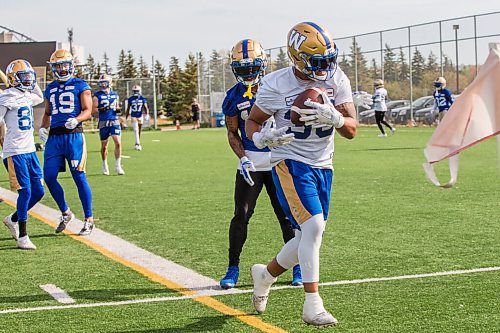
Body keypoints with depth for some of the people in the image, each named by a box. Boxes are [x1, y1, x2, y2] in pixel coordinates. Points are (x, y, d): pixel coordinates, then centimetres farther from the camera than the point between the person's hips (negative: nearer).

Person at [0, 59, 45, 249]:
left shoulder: (27, 96, 13)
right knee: (25, 192, -9)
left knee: (38, 191, 9)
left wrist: (33, 84, 20)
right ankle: (22, 237, -1)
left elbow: (40, 98, 36)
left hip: (29, 150, 8)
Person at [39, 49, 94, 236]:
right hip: (54, 136, 5)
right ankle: (66, 213, 17)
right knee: (49, 177, -2)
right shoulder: (50, 89, 17)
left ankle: (89, 219, 6)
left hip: (73, 135, -5)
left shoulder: (80, 86, 1)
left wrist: (76, 119, -23)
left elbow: (87, 111, -4)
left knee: (79, 177, -4)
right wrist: (43, 128, 6)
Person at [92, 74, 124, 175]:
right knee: (104, 145, 6)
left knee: (118, 143, -9)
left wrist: (118, 109, -1)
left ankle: (118, 166, -2)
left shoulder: (115, 95, 11)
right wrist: (101, 109, -22)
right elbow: (93, 110, -5)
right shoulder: (97, 96, -1)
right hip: (103, 122, -2)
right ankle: (105, 166, 20)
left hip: (114, 121, 2)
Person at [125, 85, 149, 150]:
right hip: (133, 117, -2)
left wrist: (147, 114, -17)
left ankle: (137, 144, 22)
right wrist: (126, 118, 7)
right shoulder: (130, 99, -1)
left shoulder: (143, 98, -1)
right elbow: (128, 109, 6)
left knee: (139, 131, 10)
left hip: (140, 116, 2)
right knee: (136, 130, -15)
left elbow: (145, 107, -1)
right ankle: (138, 144, -20)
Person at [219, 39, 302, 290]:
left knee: (287, 215, 3)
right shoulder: (234, 97, 1)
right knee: (241, 215, -4)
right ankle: (233, 268, 7)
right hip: (250, 163, 1)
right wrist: (243, 158, -7)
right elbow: (232, 133, 6)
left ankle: (297, 267, 15)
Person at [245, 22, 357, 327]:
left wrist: (334, 117, -27)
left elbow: (351, 130, -5)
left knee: (308, 239, 10)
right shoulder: (276, 85, -13)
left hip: (323, 167, 5)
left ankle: (266, 274, 38)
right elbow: (253, 122, 0)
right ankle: (312, 306, -16)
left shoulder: (337, 80, -3)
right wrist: (262, 137, -23)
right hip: (290, 163, -5)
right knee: (313, 226, -22)